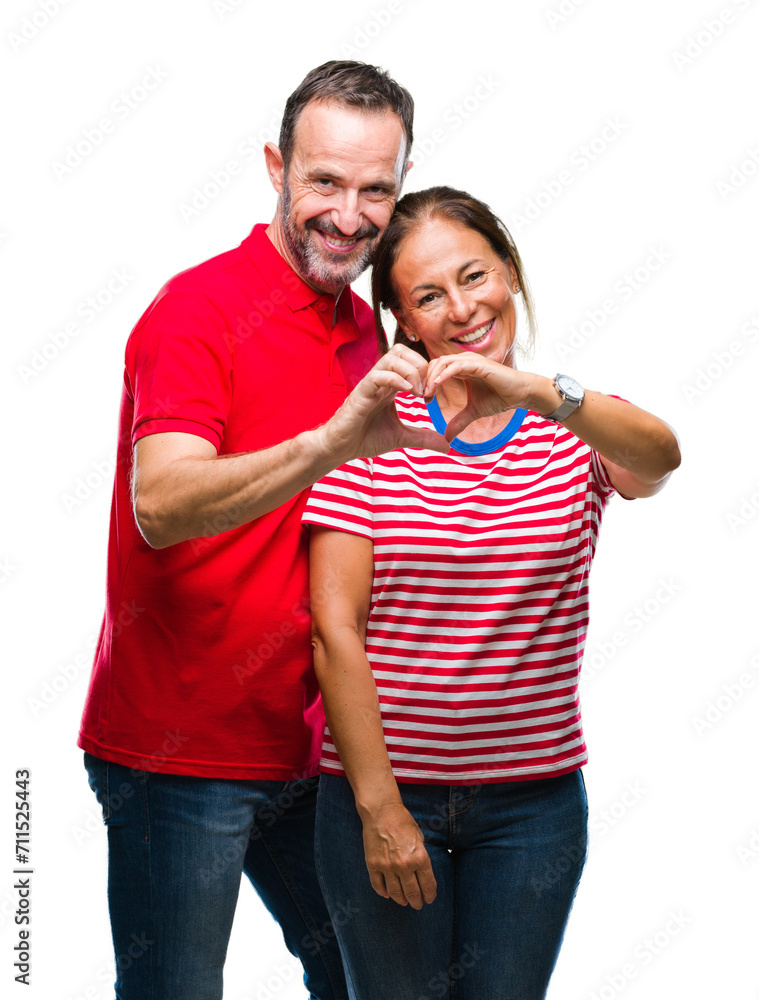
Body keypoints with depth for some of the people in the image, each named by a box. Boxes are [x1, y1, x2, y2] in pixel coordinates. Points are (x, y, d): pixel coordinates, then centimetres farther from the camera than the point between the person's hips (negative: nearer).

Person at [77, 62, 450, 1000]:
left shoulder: (365, 333, 10)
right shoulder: (199, 308, -14)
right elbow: (161, 505, -31)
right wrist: (329, 442, -43)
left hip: (302, 742, 7)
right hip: (179, 748, -7)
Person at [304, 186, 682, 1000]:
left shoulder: (576, 425, 1)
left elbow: (659, 459, -24)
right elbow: (336, 631, -9)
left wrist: (534, 392, -42)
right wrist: (378, 807, -13)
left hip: (534, 800, 2)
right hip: (382, 786, -1)